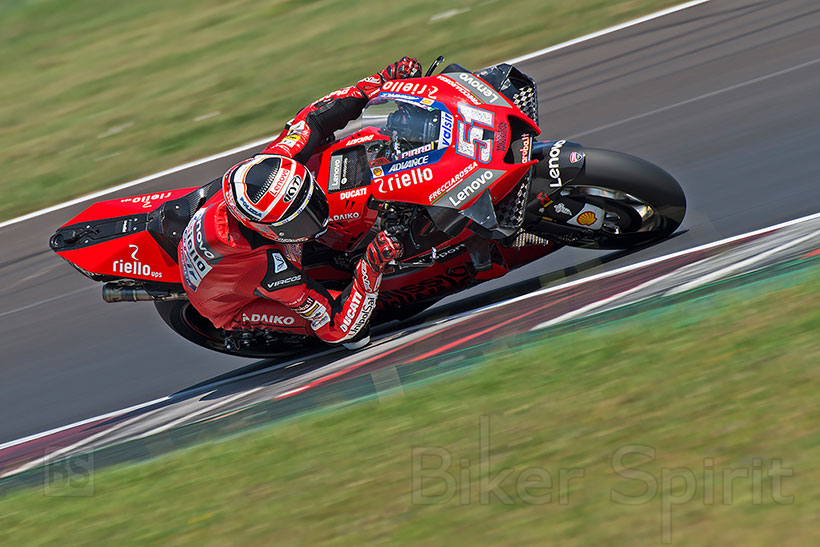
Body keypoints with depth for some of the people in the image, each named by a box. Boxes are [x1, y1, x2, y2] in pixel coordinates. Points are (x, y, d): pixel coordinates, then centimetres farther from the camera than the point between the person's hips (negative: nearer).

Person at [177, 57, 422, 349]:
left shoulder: (263, 172, -33)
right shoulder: (274, 271, -47)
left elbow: (312, 119, -17)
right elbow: (337, 328, -38)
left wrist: (379, 81, -21)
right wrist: (372, 268, -52)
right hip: (231, 307, -6)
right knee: (355, 331, -25)